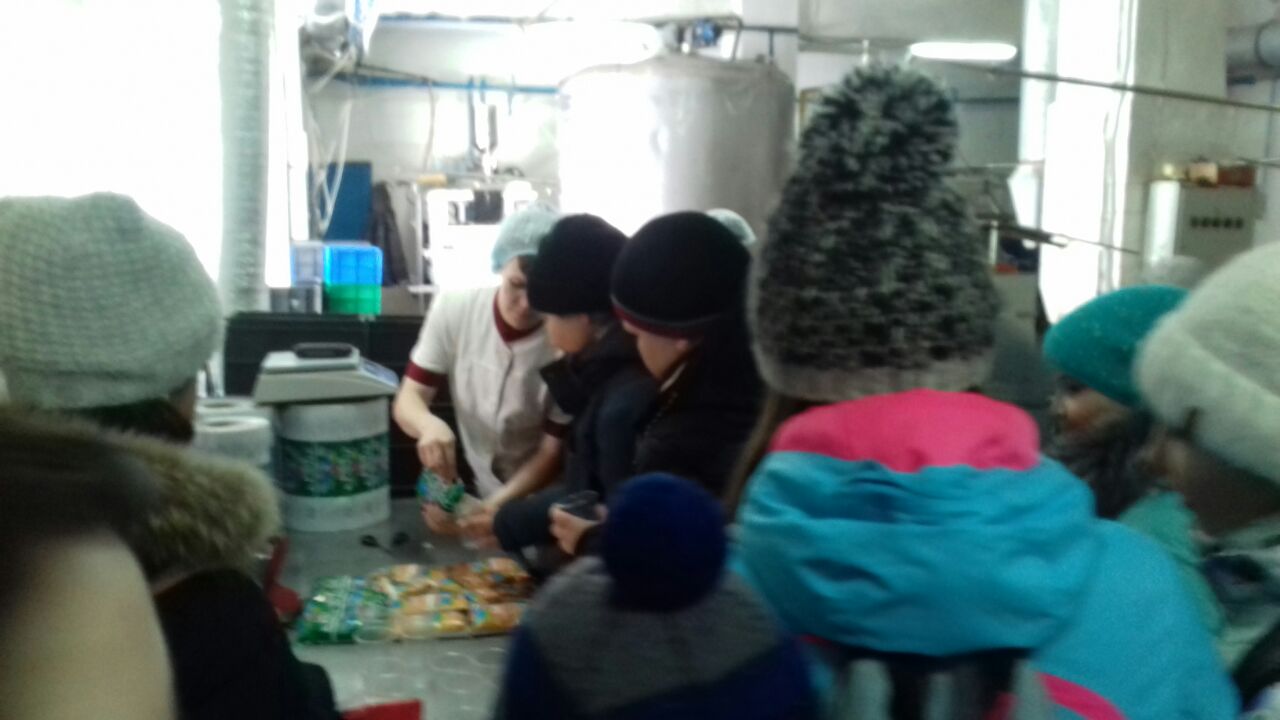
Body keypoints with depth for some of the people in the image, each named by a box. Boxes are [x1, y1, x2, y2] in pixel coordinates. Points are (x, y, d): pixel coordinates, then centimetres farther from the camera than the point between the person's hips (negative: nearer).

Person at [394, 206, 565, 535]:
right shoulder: (453, 309, -12)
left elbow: (552, 453, -13)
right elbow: (408, 400, -7)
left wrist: (491, 509, -28)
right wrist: (429, 423, -31)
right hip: (468, 494, 3)